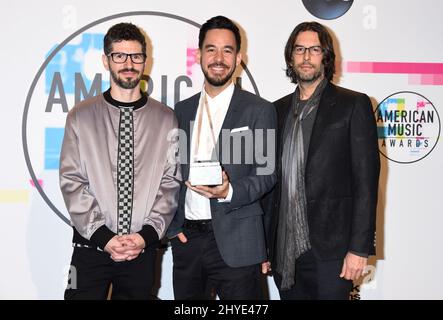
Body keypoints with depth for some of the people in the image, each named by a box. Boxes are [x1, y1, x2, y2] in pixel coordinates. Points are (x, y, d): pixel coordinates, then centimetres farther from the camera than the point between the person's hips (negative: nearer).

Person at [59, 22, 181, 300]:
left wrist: (147, 234, -9)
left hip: (143, 248, 1)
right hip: (91, 246, 0)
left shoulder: (166, 119, 3)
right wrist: (102, 236, -10)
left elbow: (171, 182, 1)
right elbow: (72, 182, -3)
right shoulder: (81, 117, 2)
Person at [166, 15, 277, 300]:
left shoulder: (259, 110, -1)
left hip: (236, 243, -4)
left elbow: (267, 173, -3)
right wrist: (171, 225, 3)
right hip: (186, 239, 4)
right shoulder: (182, 110, 11)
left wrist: (229, 192, -21)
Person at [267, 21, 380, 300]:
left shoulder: (353, 105, -2)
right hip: (284, 251, 4)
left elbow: (366, 180, -7)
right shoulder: (278, 110, 12)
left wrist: (360, 247, -12)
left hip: (330, 249, -4)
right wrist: (264, 244, 8)